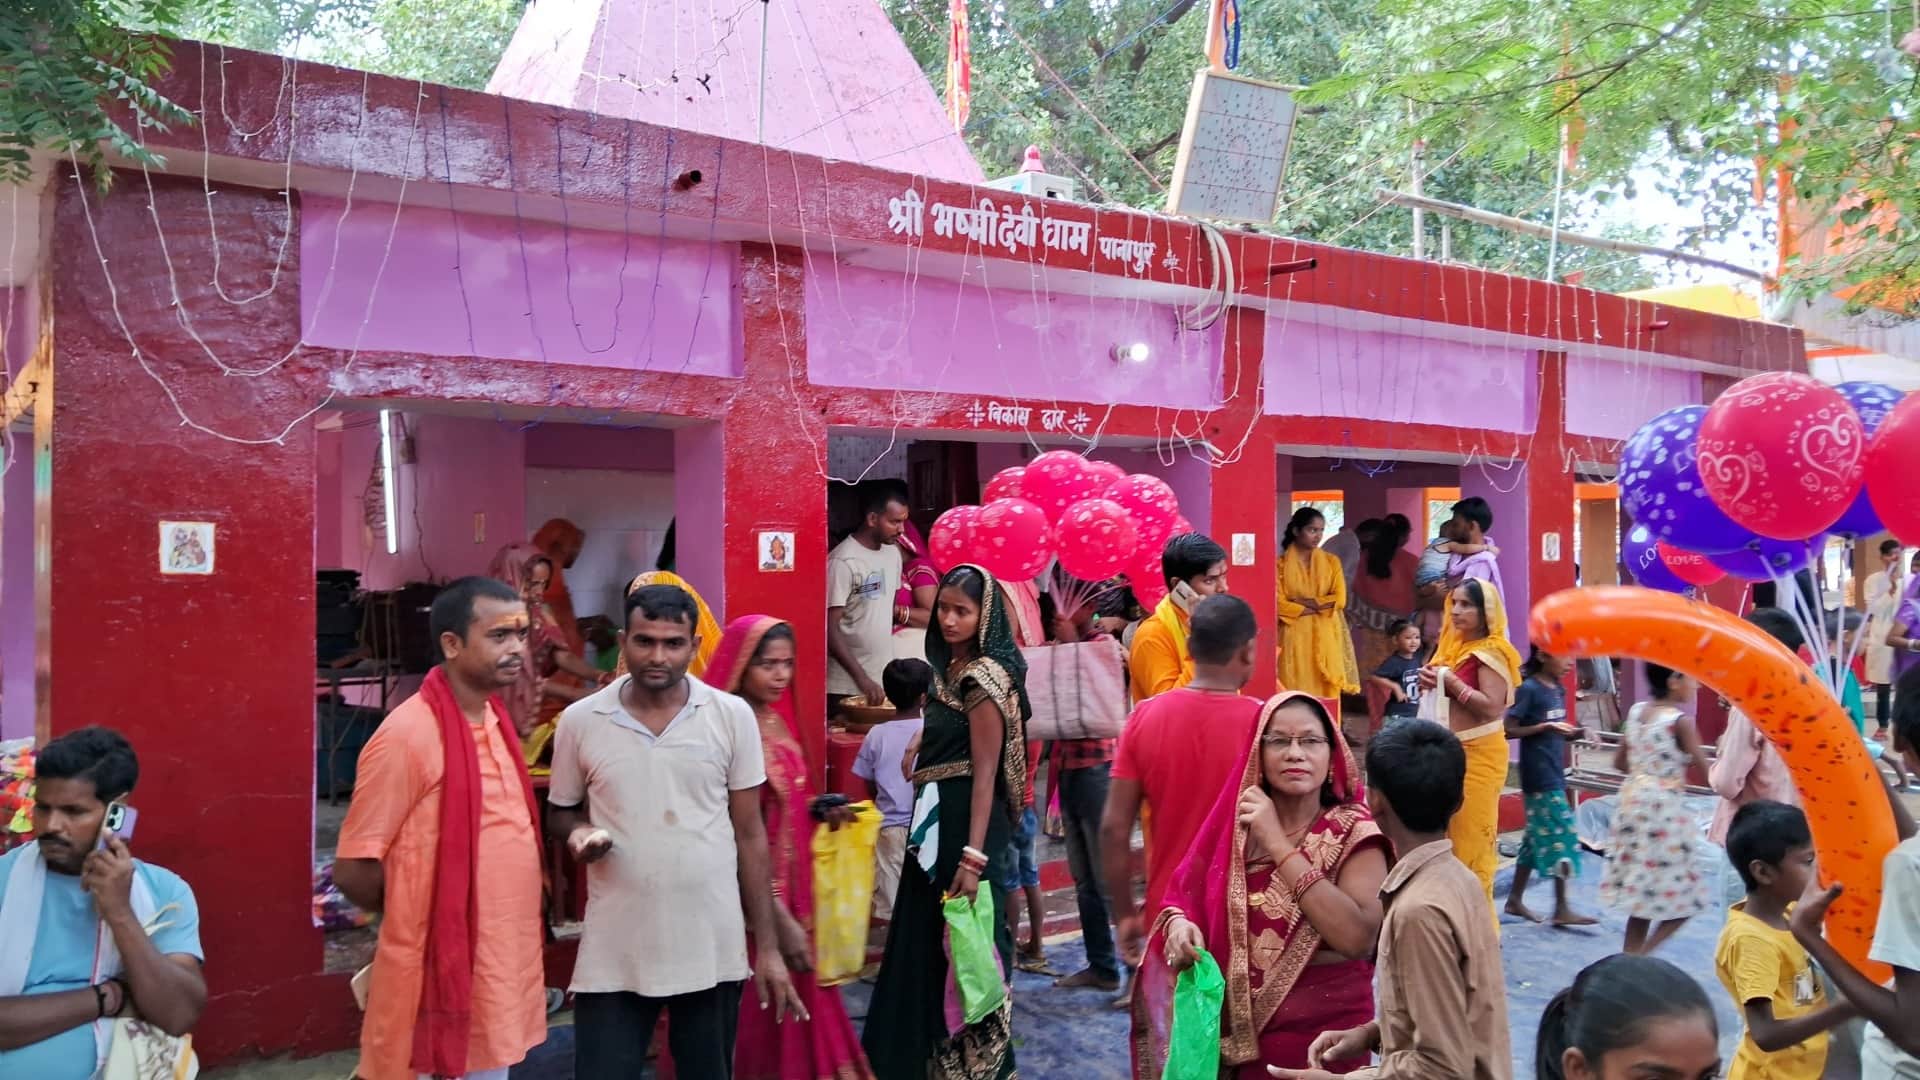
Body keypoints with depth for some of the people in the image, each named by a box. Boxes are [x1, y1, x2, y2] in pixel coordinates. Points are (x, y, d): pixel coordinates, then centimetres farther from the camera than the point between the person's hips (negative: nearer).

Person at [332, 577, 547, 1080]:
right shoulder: (407, 735, -19)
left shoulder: (494, 720, 6)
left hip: (499, 966, 7)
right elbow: (353, 870, -15)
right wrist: (416, 919, -1)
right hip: (441, 970, -7)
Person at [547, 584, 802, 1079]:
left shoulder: (733, 716, -4)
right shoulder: (580, 720, -3)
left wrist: (768, 945, 0)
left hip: (712, 951, 0)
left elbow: (750, 834, 1)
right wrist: (578, 833, -13)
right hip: (613, 954, 0)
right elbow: (559, 814, 11)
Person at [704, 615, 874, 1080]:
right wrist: (778, 919, -22)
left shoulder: (779, 722, 5)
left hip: (792, 889, 8)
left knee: (799, 1006, 18)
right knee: (760, 1019, 5)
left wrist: (818, 810, 0)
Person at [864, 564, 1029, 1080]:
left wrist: (973, 857, -23)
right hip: (939, 820, 9)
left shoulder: (984, 677, -16)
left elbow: (985, 772, -20)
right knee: (933, 939, 17)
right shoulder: (952, 668, 10)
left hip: (965, 823, -9)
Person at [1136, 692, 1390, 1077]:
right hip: (1236, 1030, 3)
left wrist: (1279, 845, -23)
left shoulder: (1354, 834, -11)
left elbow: (1357, 938, -25)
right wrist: (1179, 924, -16)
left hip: (1323, 1032, -3)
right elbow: (1187, 897, 6)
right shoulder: (1235, 825, 0)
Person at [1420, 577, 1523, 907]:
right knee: (1448, 835, 12)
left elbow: (1492, 707, -20)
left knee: (1471, 838, -4)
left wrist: (1452, 683, -20)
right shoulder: (1452, 647, 14)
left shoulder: (1491, 651, -11)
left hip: (1478, 754, -9)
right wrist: (1431, 683, 4)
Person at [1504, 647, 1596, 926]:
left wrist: (1574, 733, -1)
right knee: (1562, 836, -7)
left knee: (1538, 836, 12)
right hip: (1539, 776, -8)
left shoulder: (1558, 689, 10)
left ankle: (1515, 899, 20)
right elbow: (1508, 730, -15)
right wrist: (1545, 726, -22)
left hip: (1553, 774, 8)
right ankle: (1561, 908, 0)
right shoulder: (1529, 689, -14)